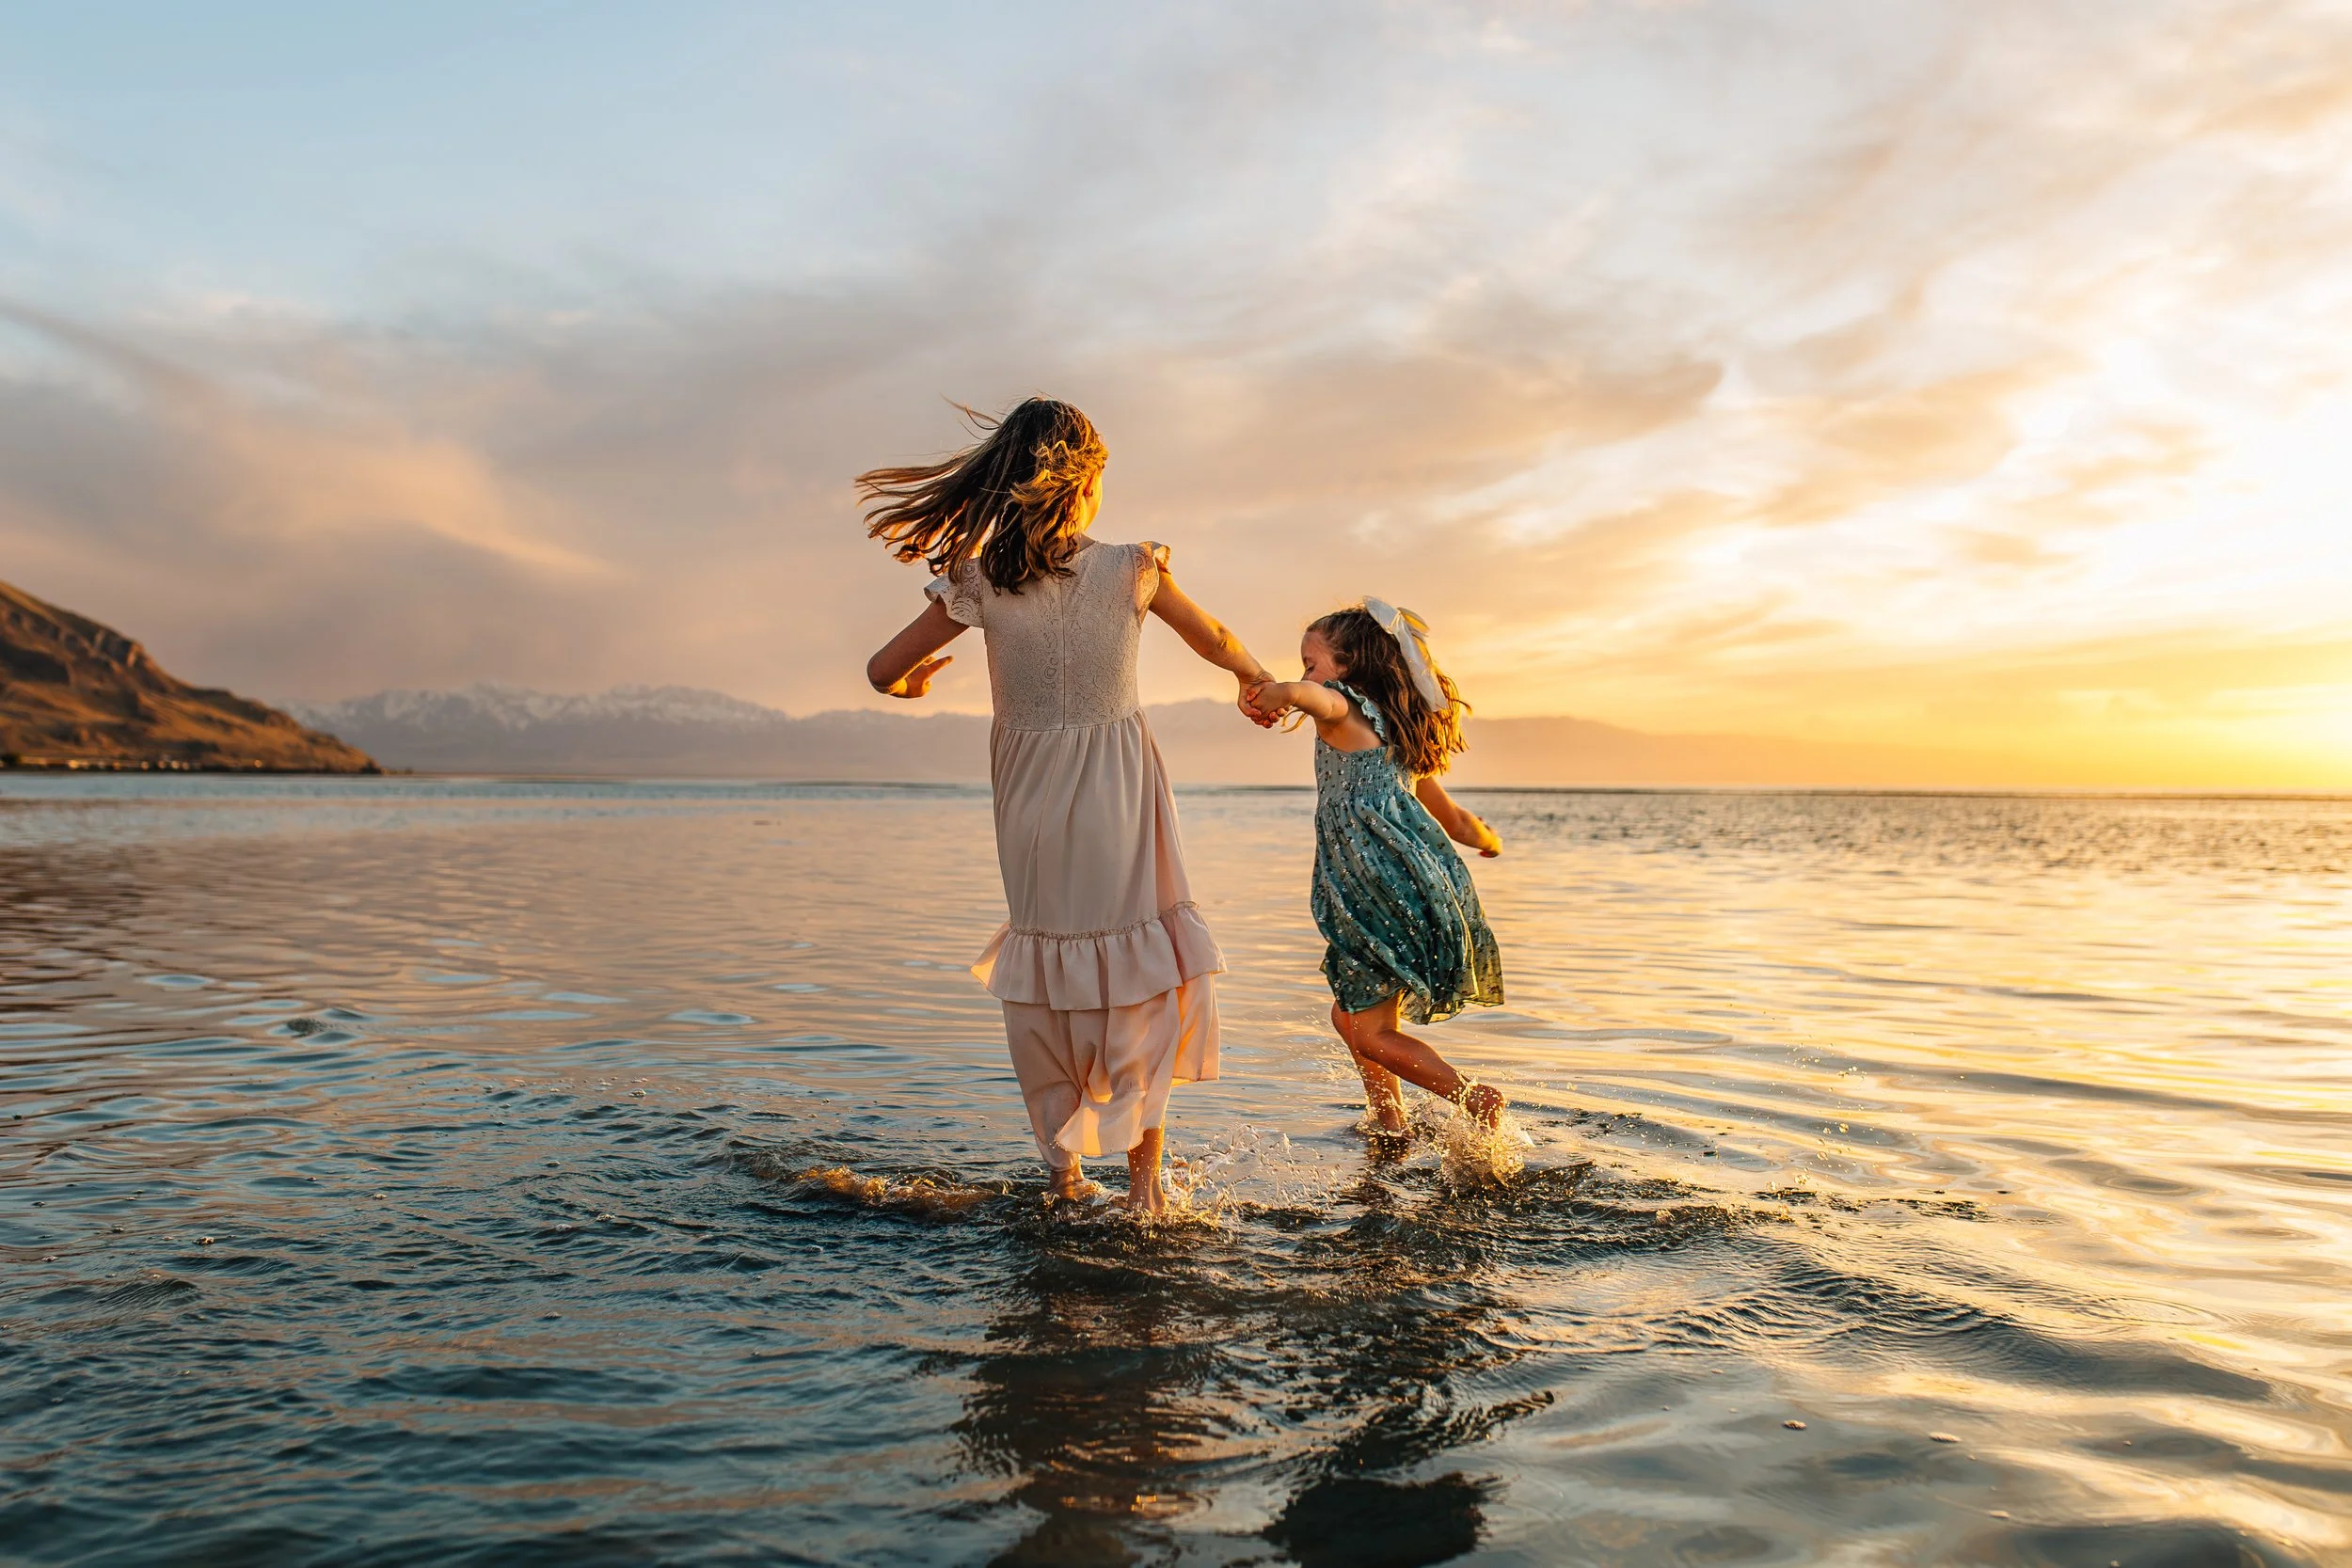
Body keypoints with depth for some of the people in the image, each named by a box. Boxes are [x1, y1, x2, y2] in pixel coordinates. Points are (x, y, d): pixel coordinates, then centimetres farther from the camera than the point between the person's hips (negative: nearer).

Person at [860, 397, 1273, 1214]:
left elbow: (882, 671, -1)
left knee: (1042, 966, 16)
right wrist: (1257, 680, 29)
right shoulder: (1132, 570, -10)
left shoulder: (980, 580, -8)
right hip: (1116, 805, -1)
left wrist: (914, 685, 23)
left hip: (1029, 804, 2)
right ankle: (1143, 1169, 12)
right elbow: (1216, 642, 8)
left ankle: (1063, 1167, 23)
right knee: (1140, 966, 13)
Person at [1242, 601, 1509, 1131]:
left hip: (1388, 894, -9)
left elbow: (1301, 692, -28)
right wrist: (1491, 840, 49)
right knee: (1350, 1014, 20)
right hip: (1427, 888, 9)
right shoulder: (1401, 734, 24)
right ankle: (1390, 1126, 25)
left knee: (1369, 1032, -1)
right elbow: (1458, 823, 33)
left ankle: (1474, 1097, -5)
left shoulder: (1343, 704, 1)